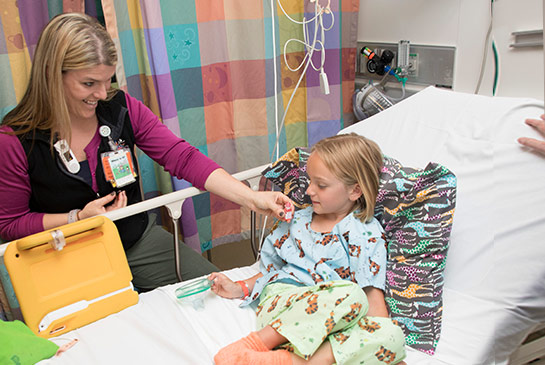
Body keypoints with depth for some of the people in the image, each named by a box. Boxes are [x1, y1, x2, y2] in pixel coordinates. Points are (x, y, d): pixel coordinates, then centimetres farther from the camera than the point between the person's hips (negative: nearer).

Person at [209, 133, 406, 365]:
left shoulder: (367, 234, 5)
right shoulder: (296, 221, 17)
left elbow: (372, 294, -2)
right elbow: (272, 269, 25)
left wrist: (383, 342, -14)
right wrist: (241, 288, 13)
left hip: (332, 324, 0)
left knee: (392, 335, -32)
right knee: (350, 294, -32)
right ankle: (258, 342, -31)